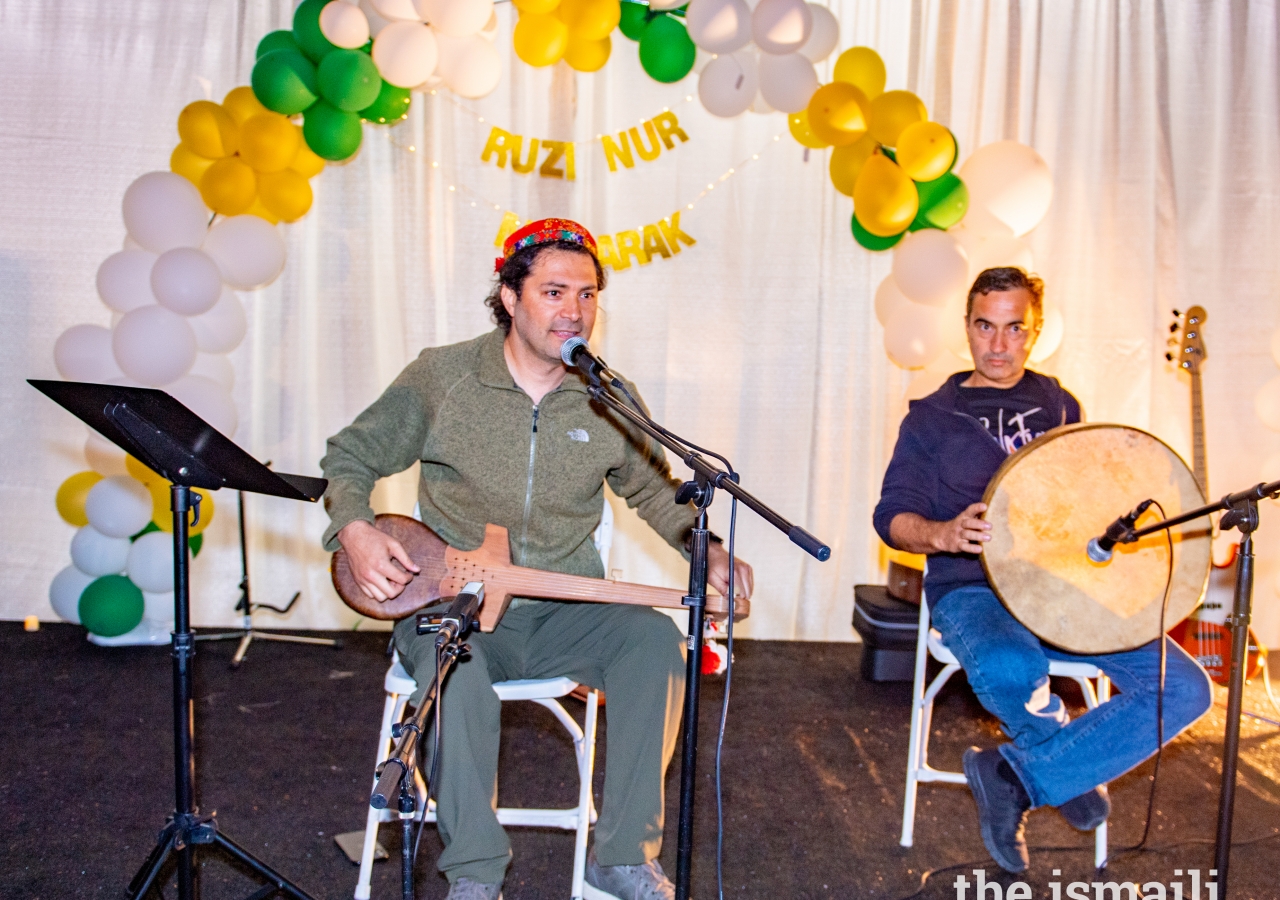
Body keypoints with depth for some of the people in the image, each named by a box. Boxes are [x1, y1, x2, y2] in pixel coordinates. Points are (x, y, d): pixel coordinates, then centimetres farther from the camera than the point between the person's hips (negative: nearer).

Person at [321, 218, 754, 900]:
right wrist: (356, 532, -15)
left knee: (655, 641, -24)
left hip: (565, 613, 3)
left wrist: (707, 550, 0)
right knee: (456, 669, -35)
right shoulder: (442, 376, -4)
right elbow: (349, 459, 5)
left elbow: (655, 491, 18)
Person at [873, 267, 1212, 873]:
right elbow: (893, 515, 0)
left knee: (1186, 690, -16)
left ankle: (1016, 777, -12)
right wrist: (943, 534, -22)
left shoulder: (1060, 407, 16)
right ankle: (1077, 769, -3)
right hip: (971, 590, -4)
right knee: (1010, 671, -38)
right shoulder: (933, 417, 5)